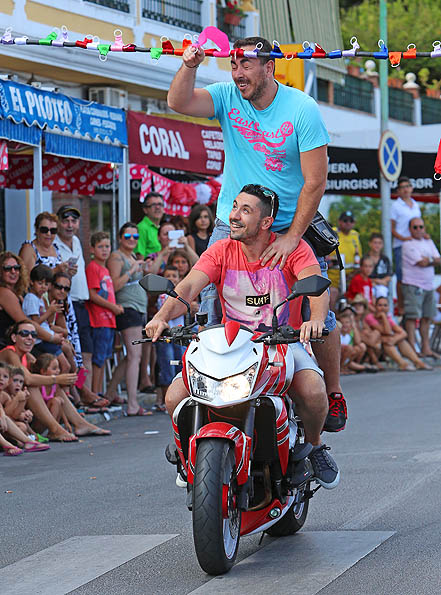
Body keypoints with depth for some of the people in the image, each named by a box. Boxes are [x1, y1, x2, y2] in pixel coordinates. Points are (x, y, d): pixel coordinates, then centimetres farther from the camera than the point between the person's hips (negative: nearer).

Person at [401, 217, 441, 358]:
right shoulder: (408, 245, -6)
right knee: (412, 316, -9)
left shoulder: (428, 242, 16)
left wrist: (427, 260, -12)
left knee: (427, 317, 9)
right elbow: (422, 263, -14)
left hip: (429, 285, 7)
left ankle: (426, 348, 15)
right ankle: (412, 347, -9)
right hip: (413, 285, -7)